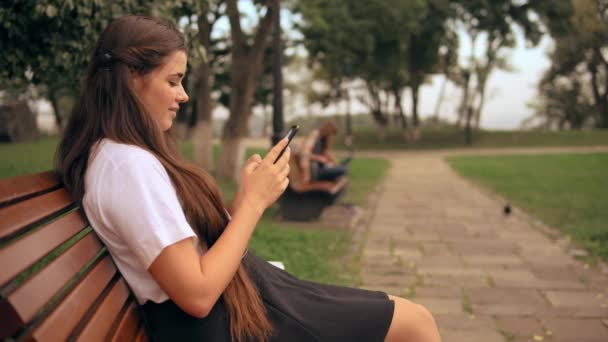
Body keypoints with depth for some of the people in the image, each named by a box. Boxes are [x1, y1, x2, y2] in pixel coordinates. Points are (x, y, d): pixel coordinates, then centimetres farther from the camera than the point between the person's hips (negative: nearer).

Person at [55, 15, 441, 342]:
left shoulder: (125, 153, 10)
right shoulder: (128, 164, -22)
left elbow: (201, 244, 9)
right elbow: (198, 293, -24)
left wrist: (245, 196, -3)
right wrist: (254, 201, -16)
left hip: (227, 301, 10)